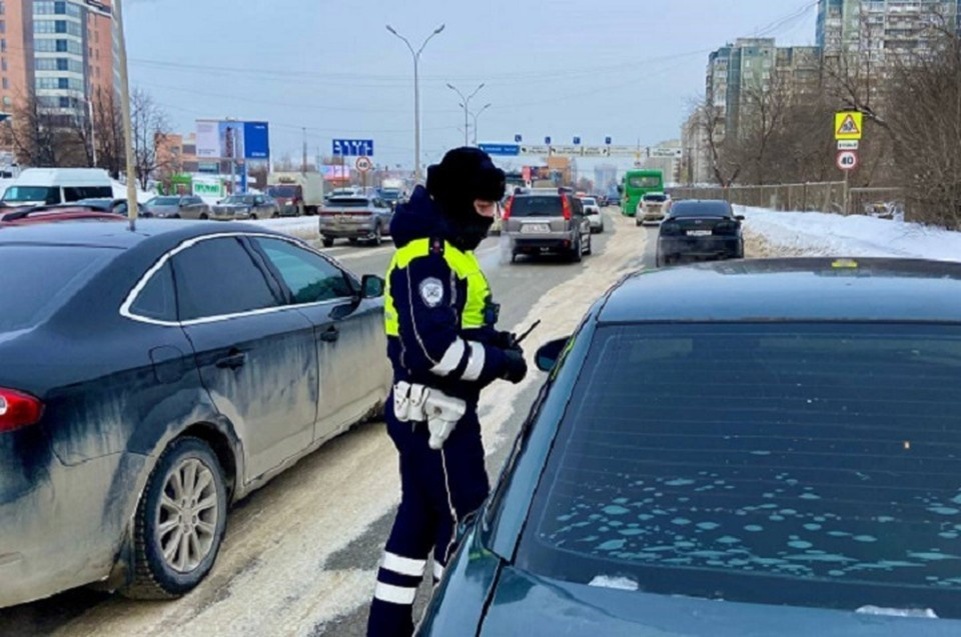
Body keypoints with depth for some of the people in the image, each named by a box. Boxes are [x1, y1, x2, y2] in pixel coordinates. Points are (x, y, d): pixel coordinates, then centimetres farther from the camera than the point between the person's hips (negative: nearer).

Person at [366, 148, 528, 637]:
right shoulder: (427, 259, -19)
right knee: (463, 523, -1)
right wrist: (500, 361, -17)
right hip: (434, 415, -11)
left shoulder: (445, 251, 14)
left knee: (420, 519, 16)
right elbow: (435, 349, -28)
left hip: (431, 412, 11)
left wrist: (492, 339, 3)